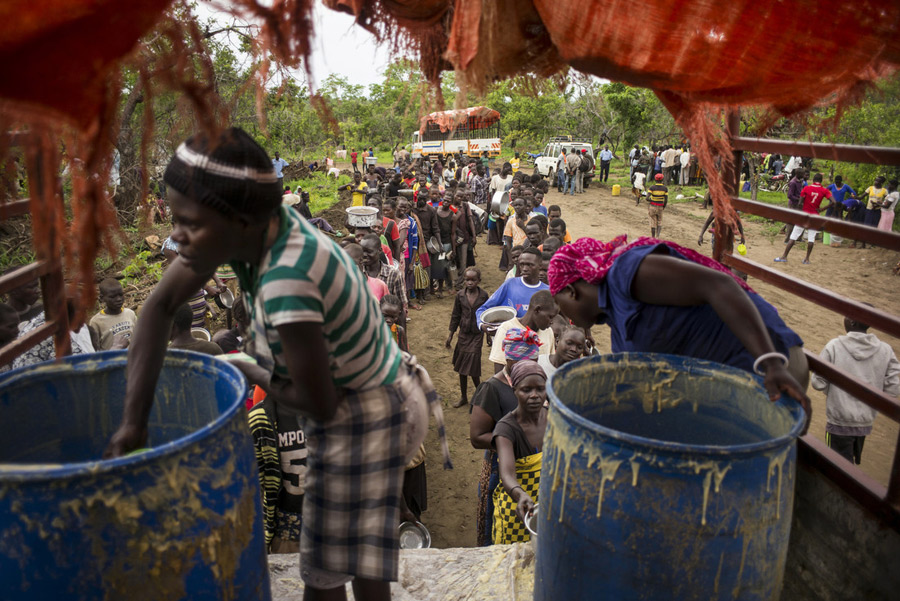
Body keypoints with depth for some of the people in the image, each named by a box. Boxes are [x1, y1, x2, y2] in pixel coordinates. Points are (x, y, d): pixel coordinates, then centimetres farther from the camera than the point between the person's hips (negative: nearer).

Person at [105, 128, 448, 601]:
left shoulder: (286, 281, -36)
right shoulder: (257, 223, -12)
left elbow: (321, 405, -26)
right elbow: (160, 306, -5)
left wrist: (250, 374, -8)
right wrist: (132, 423, -8)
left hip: (363, 418, -8)